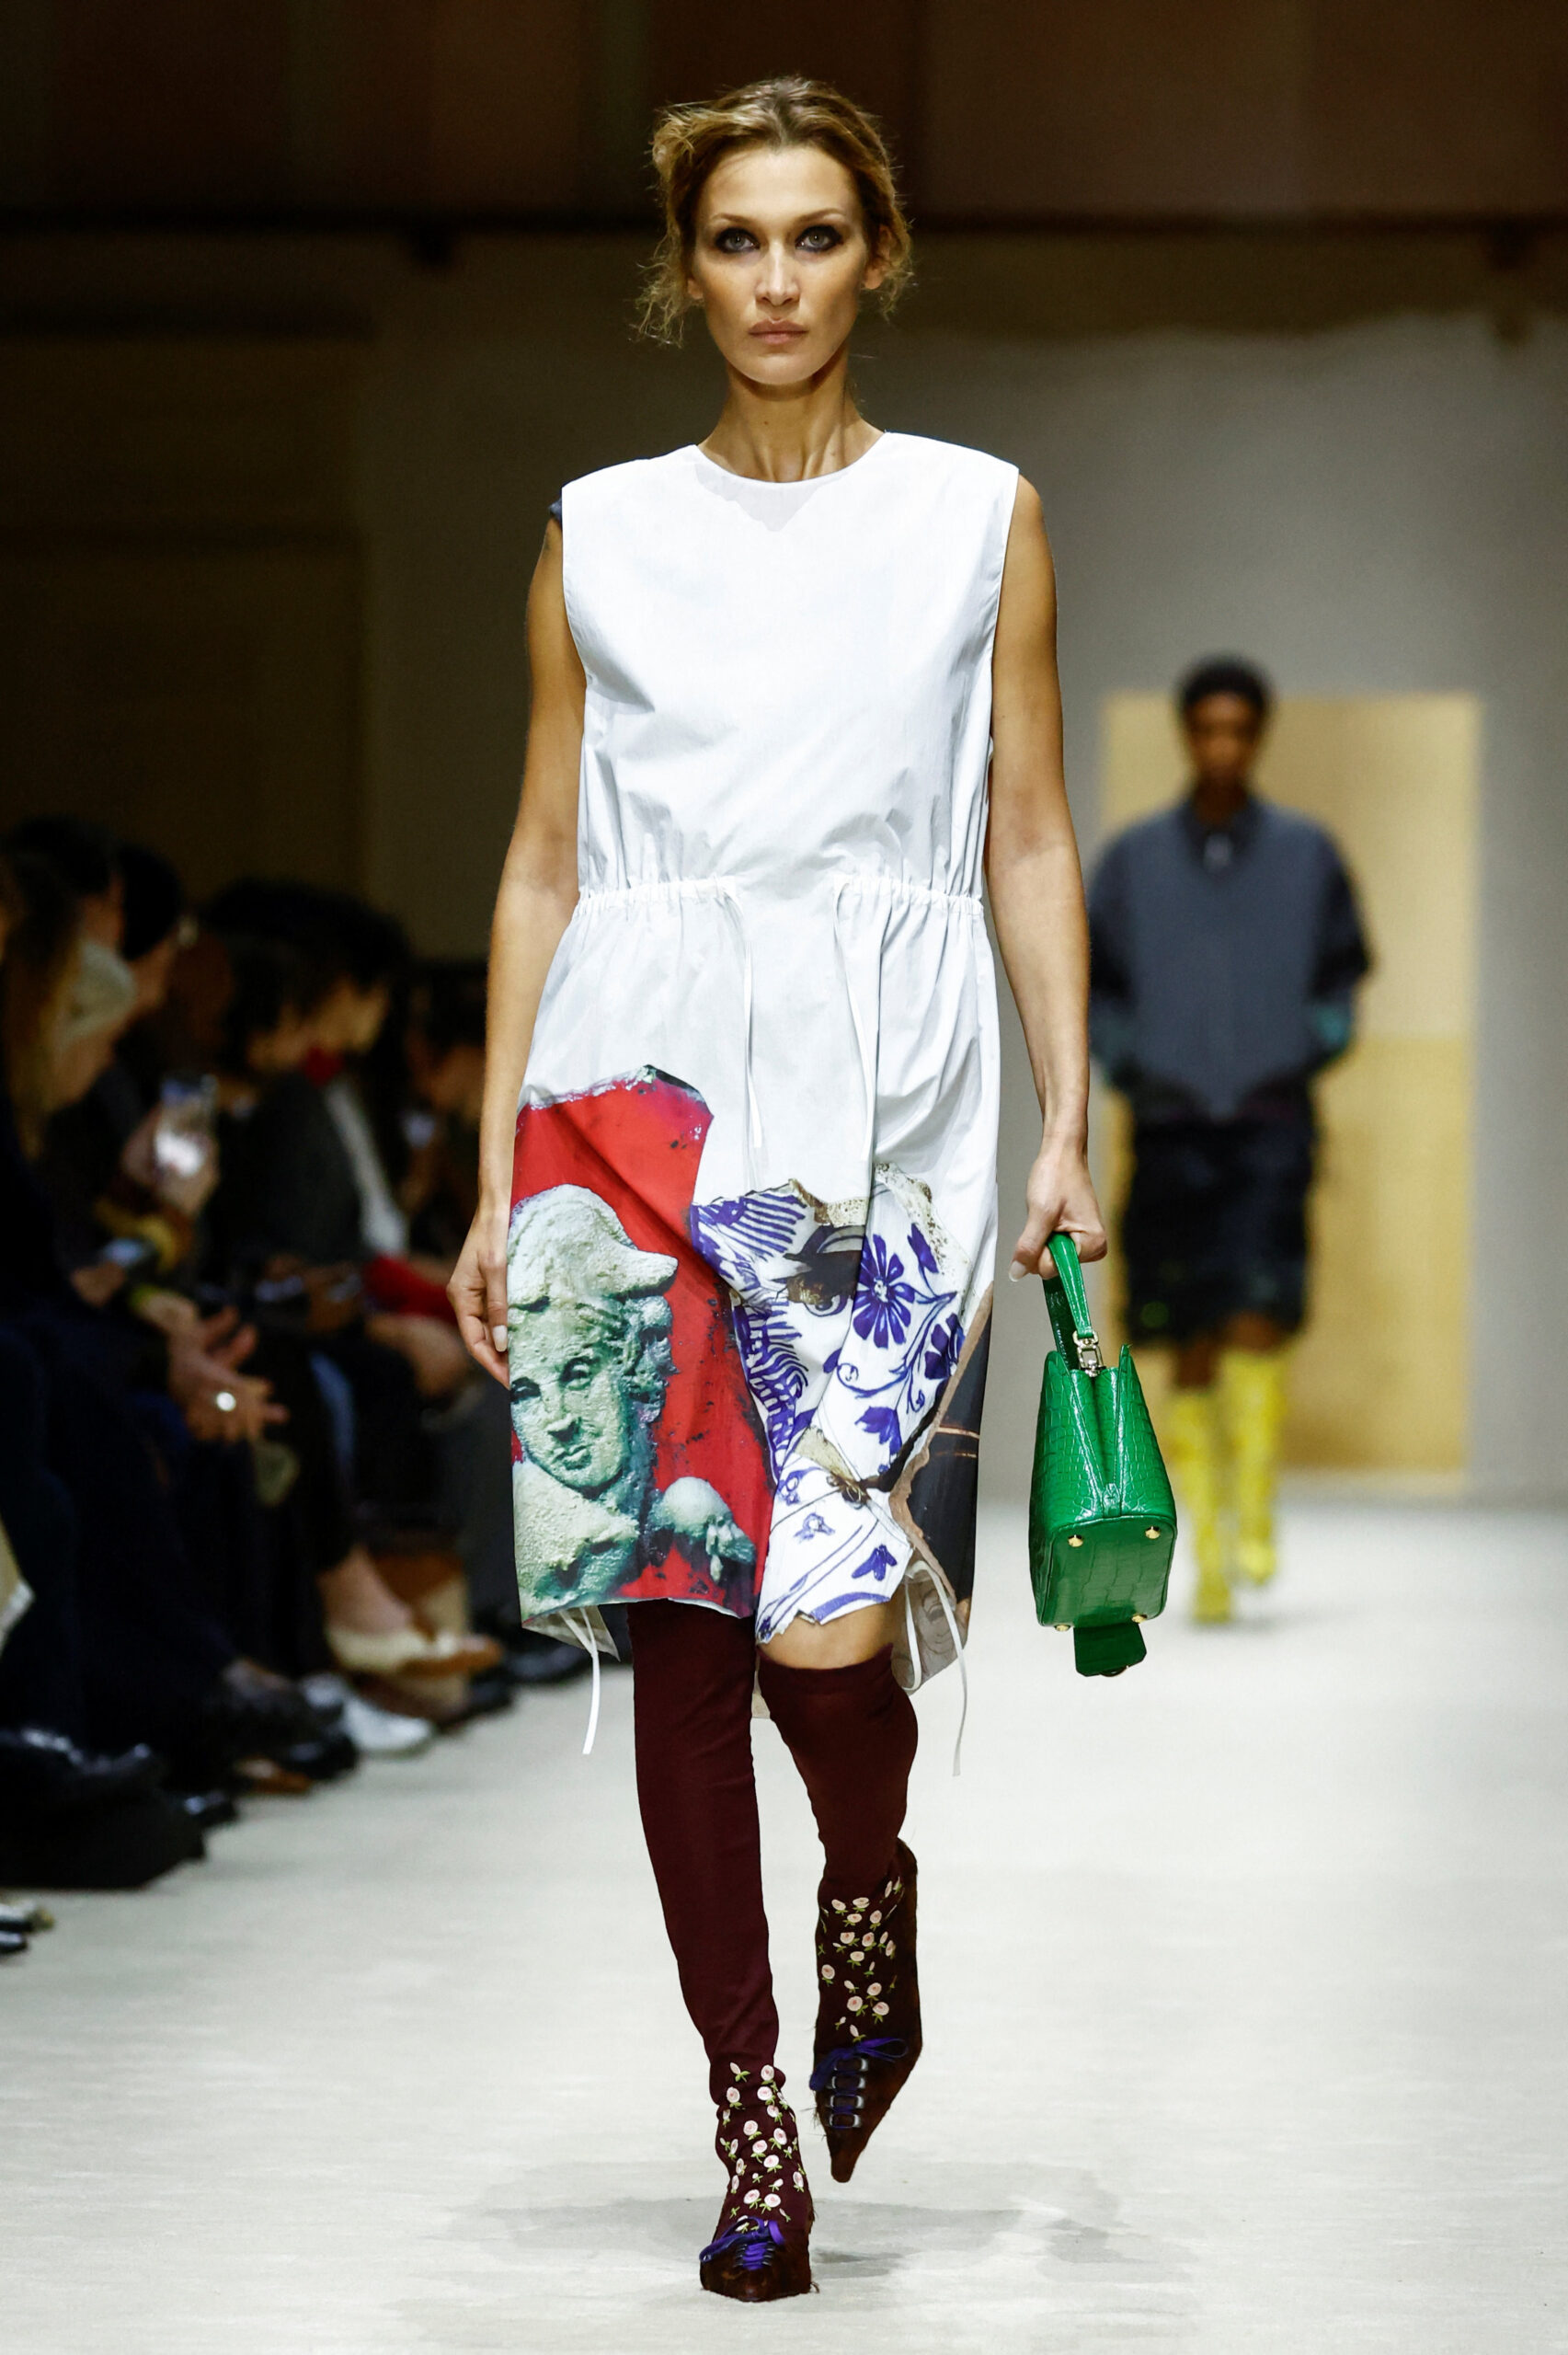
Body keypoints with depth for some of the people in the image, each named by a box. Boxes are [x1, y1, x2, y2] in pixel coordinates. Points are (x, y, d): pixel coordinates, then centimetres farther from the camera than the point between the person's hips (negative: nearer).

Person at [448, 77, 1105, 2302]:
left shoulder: (978, 516, 11)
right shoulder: (600, 535, 12)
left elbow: (1031, 844, 10)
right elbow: (543, 865, 12)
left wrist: (1070, 1128, 1)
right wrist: (496, 1173, 8)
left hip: (885, 1084, -1)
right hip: (641, 1071, 2)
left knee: (829, 1611, -15)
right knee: (679, 1616, -2)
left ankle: (873, 1886, 19)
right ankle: (752, 2120, 8)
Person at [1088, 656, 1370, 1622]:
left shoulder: (1307, 853, 4)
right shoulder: (1134, 859, 5)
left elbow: (1343, 972, 15)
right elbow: (1095, 983, 15)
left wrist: (1308, 1057, 0)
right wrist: (1130, 1068, 1)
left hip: (1271, 1119, -1)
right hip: (1173, 1126, 1)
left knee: (1260, 1308, -19)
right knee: (1194, 1346, 1)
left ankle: (1256, 1507, -4)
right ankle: (1209, 1556, 7)